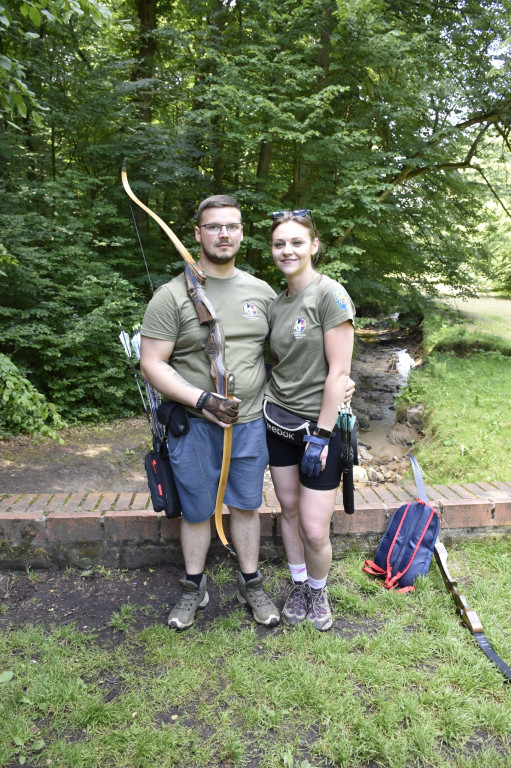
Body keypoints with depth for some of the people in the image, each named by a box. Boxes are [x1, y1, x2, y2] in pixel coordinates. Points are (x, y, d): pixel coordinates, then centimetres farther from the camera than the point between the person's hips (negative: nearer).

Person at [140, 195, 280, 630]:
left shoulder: (261, 291, 5)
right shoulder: (173, 295, -8)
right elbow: (152, 364, -11)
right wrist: (201, 399, -21)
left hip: (250, 422, 3)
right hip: (195, 425, -3)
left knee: (246, 505, 16)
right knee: (197, 510, 12)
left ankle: (251, 584, 35)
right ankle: (194, 588, 35)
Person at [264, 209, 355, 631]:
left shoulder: (330, 294, -13)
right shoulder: (277, 302, 8)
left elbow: (339, 371, -17)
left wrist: (321, 435, -17)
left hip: (319, 423, -6)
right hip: (278, 418, 6)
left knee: (314, 530, -3)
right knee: (289, 507, 15)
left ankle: (318, 589, 28)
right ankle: (298, 585, 37)